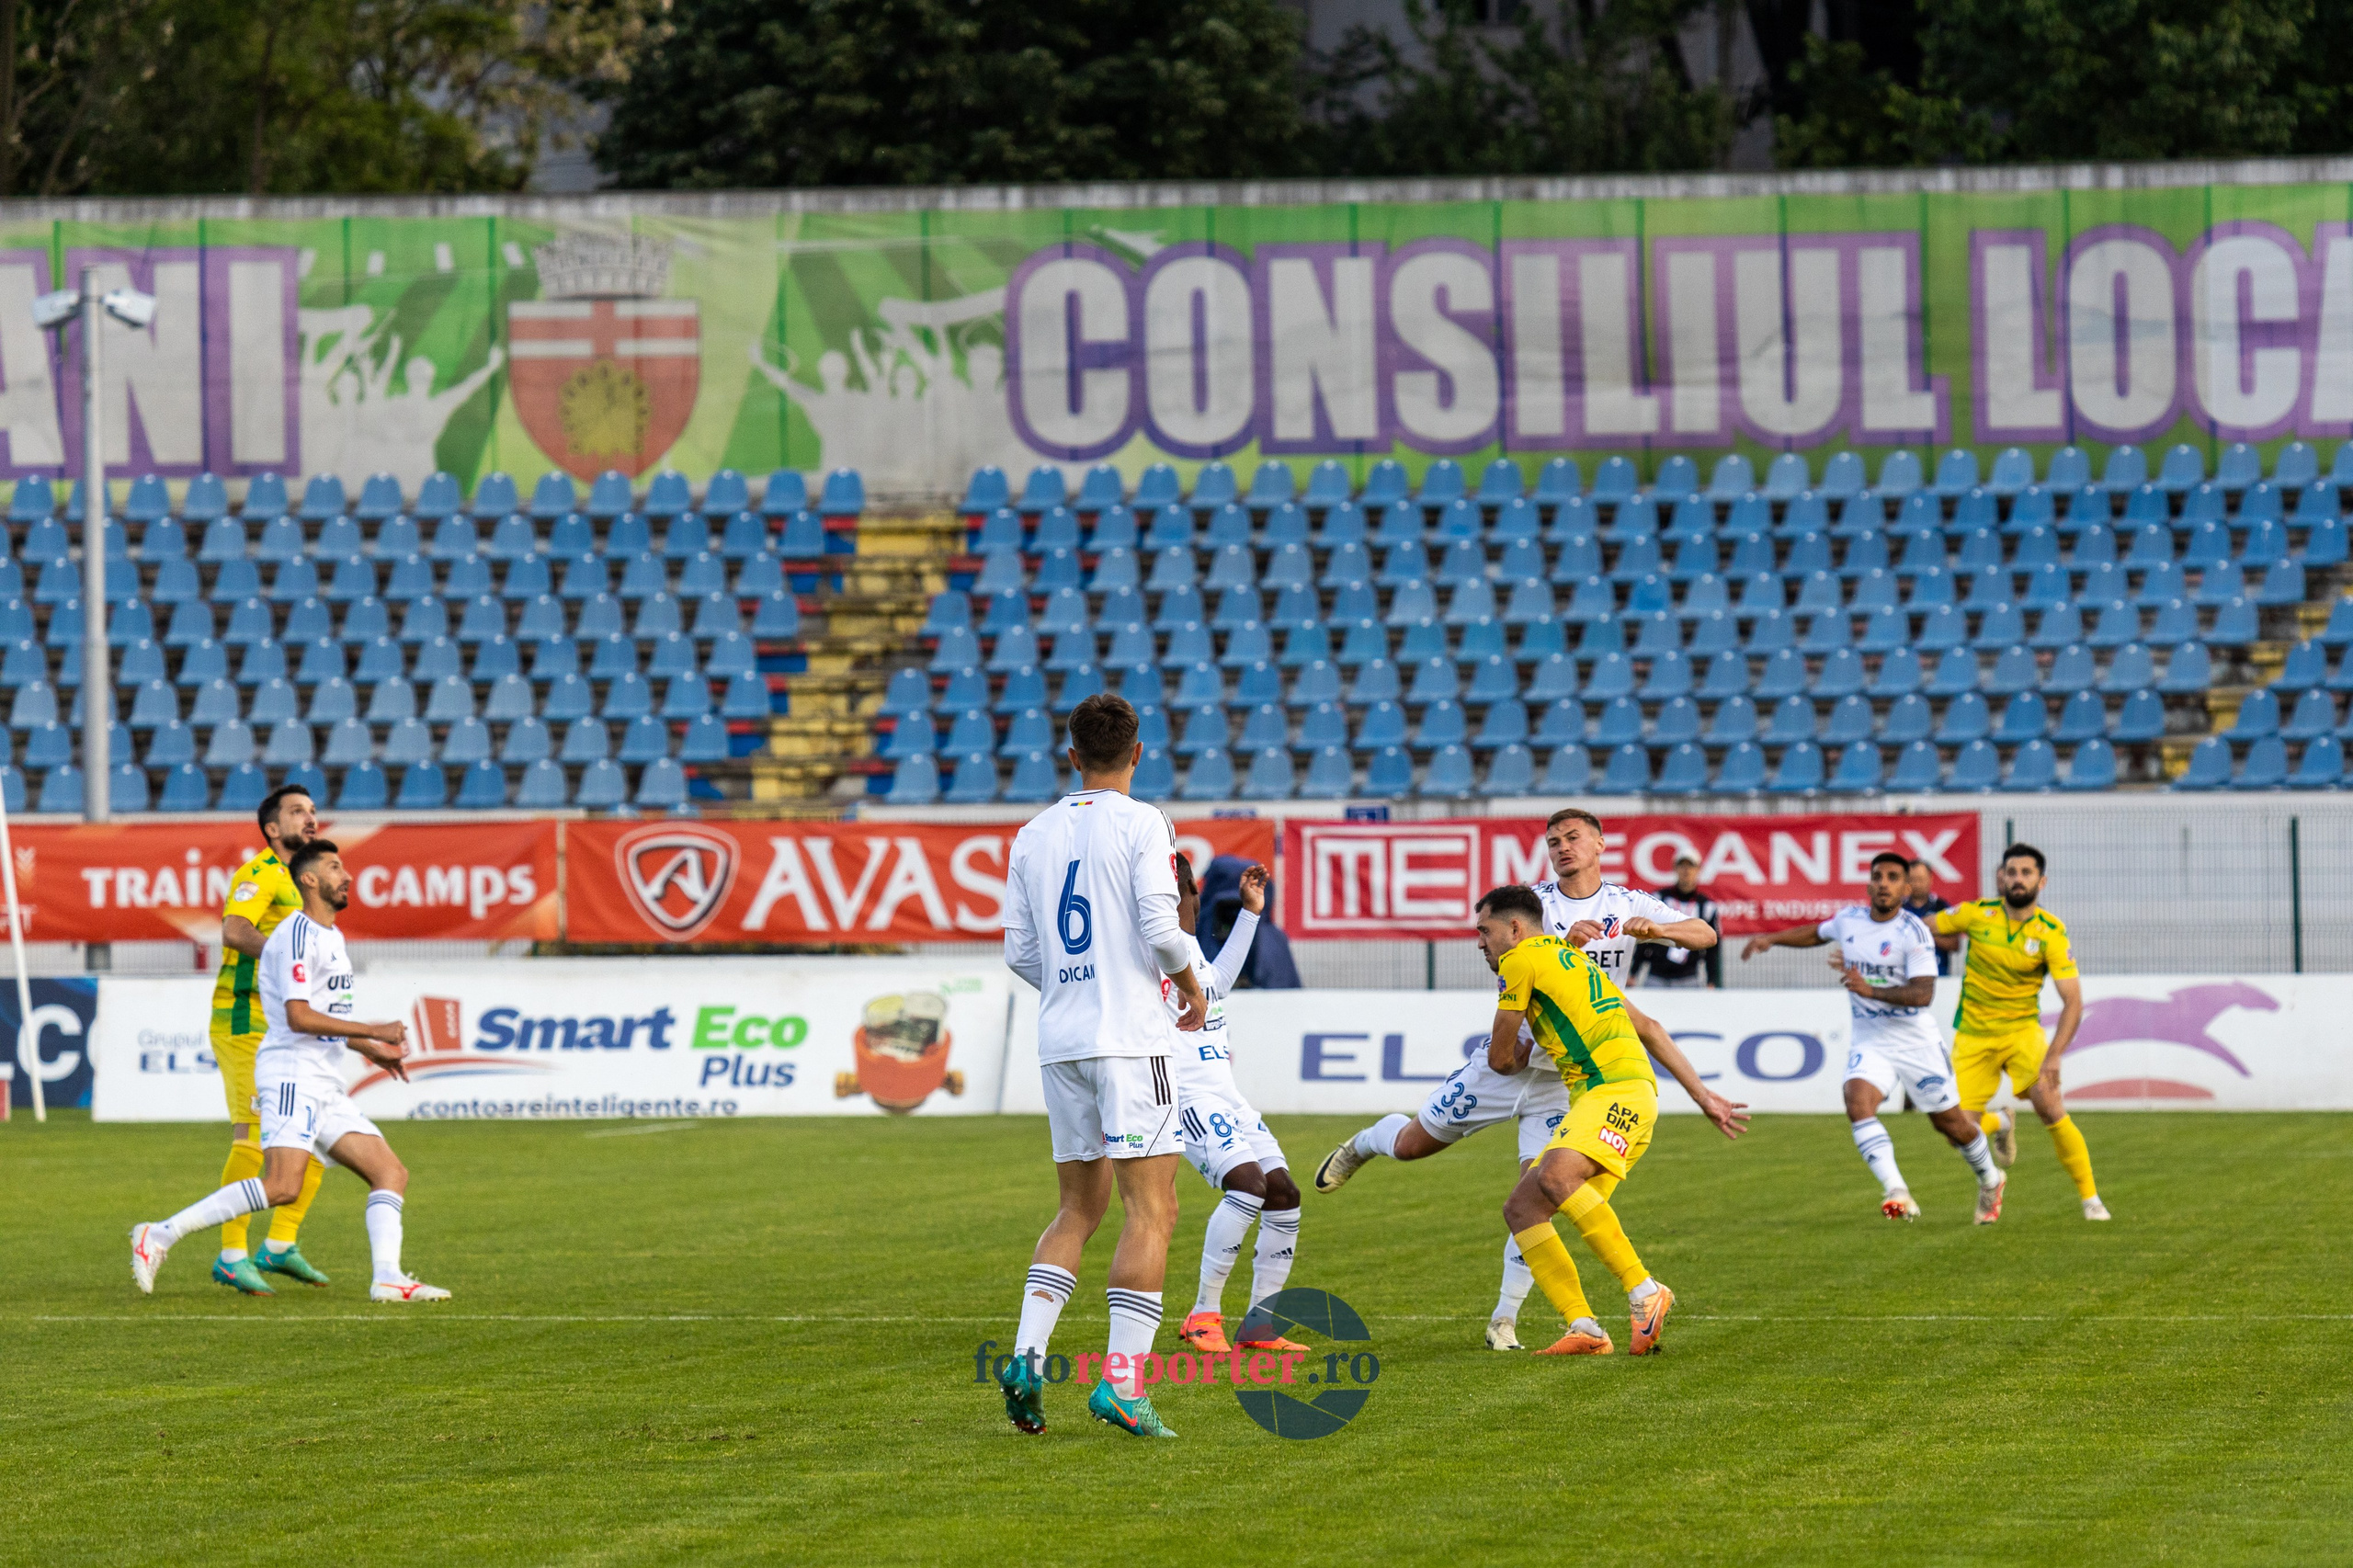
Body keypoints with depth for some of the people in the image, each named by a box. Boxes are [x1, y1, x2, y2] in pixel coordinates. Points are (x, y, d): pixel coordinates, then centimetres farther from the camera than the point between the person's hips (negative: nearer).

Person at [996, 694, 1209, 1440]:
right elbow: (1161, 928, -14)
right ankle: (1122, 1379, -15)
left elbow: (1018, 951, 12)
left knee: (1079, 1208, 16)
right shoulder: (1141, 824, -5)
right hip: (1129, 1036, -6)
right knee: (1151, 1210, -5)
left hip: (1059, 1039, 6)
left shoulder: (1033, 835, 11)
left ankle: (1027, 1353, 0)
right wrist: (1190, 984, 5)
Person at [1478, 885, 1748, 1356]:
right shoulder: (1570, 959, 30)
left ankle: (1645, 1293, -35)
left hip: (1616, 1089, -10)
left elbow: (1501, 1059, 7)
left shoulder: (1520, 959, 1)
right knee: (1521, 1208, 0)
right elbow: (1649, 1029, 30)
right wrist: (1704, 1097, 29)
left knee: (1554, 1176, -33)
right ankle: (1584, 1330, -12)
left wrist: (1521, 1055, 33)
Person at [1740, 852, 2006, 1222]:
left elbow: (1923, 994, -24)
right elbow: (1817, 933, 26)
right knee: (1858, 1102, -26)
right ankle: (1897, 1193, -35)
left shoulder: (1913, 932, -16)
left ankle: (1990, 1181, 40)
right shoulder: (1849, 919, 2)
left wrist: (1870, 989, -34)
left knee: (1951, 1123, 9)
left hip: (1915, 1042, -4)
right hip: (1869, 1042, 4)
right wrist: (1770, 939, 17)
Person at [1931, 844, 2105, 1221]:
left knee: (2050, 1107, -22)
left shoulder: (2051, 933, -13)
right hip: (1973, 1036, 2)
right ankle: (1999, 1123, 31)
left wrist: (2054, 1056, -30)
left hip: (2022, 1031, -2)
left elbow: (2073, 1002, -18)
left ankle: (2090, 1198, -5)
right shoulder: (1978, 914, -7)